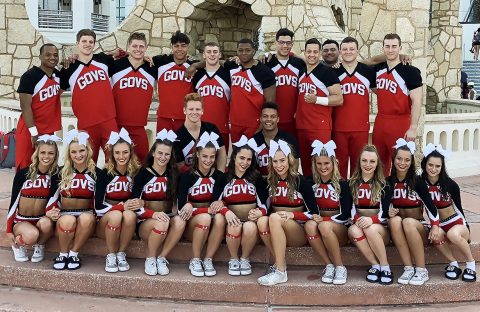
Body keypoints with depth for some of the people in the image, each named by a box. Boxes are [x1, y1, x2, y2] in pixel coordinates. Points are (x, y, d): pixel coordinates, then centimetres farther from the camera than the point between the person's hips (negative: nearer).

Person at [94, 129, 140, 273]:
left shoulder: (136, 172, -5)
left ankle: (121, 254, -14)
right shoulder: (105, 174, -9)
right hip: (105, 221, -1)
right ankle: (111, 256, -14)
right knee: (116, 215, -34)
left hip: (126, 224, 1)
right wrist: (121, 206, -25)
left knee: (130, 215, -32)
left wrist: (135, 204, -19)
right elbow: (98, 206, -12)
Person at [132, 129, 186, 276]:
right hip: (145, 222, -3)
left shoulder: (174, 175, 7)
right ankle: (150, 259, -12)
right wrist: (153, 214, -28)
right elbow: (135, 205, -11)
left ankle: (161, 258, -16)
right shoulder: (143, 174, -4)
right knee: (161, 224, -36)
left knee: (180, 222, -31)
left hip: (167, 218, 3)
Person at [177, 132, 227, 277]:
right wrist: (209, 209, -28)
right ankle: (195, 261, -17)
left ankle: (208, 260, -19)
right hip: (191, 224, -2)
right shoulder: (188, 176, -5)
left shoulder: (219, 176, 2)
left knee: (220, 218, -31)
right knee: (205, 217, -34)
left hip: (211, 228, 2)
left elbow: (218, 202, -8)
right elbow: (182, 206, -14)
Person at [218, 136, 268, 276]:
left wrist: (260, 212, -18)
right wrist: (226, 211, -22)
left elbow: (264, 204, 6)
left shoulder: (257, 178, 10)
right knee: (235, 227, -35)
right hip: (232, 219, 0)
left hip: (251, 219, 0)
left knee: (250, 227, -35)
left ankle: (245, 259, -8)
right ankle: (233, 259, -9)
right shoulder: (224, 177, 7)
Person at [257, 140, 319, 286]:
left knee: (275, 218, -33)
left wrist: (292, 215, -22)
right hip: (276, 231, 3)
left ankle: (280, 272, -31)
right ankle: (280, 263, -21)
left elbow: (314, 213, -7)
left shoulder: (300, 181, -7)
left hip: (299, 232, -3)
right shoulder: (269, 181, 5)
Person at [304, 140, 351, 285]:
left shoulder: (342, 184, -5)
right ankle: (329, 266, -23)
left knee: (325, 226, -36)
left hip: (340, 230, -2)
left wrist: (325, 220, -19)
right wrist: (313, 217, -13)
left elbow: (345, 214, -8)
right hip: (320, 223, 3)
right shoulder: (311, 183, 4)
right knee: (310, 225, -32)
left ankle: (340, 268, -22)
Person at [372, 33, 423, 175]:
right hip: (380, 122, 6)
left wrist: (413, 128, -18)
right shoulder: (378, 69, 6)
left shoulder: (410, 72, -10)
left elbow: (417, 101, -14)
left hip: (400, 123, -6)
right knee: (379, 162, 12)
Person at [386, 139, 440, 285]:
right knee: (394, 220, -31)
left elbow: (430, 205, -13)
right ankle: (408, 268, -29)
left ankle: (422, 271, -25)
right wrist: (388, 211, -18)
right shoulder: (388, 182, 0)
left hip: (419, 227, -2)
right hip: (397, 230, 2)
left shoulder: (417, 181, -9)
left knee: (408, 222, -36)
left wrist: (435, 226, -27)